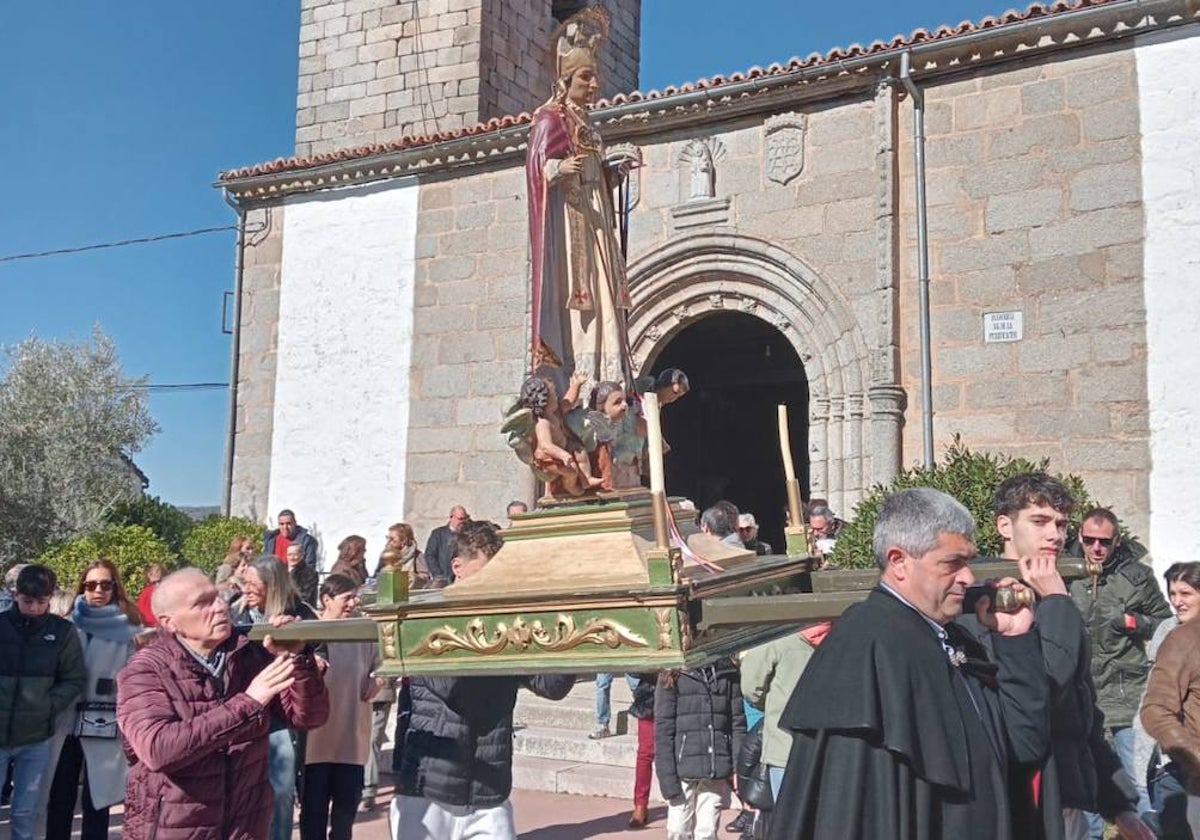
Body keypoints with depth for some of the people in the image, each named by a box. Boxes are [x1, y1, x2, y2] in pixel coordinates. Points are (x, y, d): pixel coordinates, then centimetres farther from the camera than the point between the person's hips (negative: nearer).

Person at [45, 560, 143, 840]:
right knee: (59, 799, 8)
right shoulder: (70, 622, 7)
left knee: (96, 801, 5)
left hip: (105, 724, -3)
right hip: (66, 719, 3)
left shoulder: (128, 627, -2)